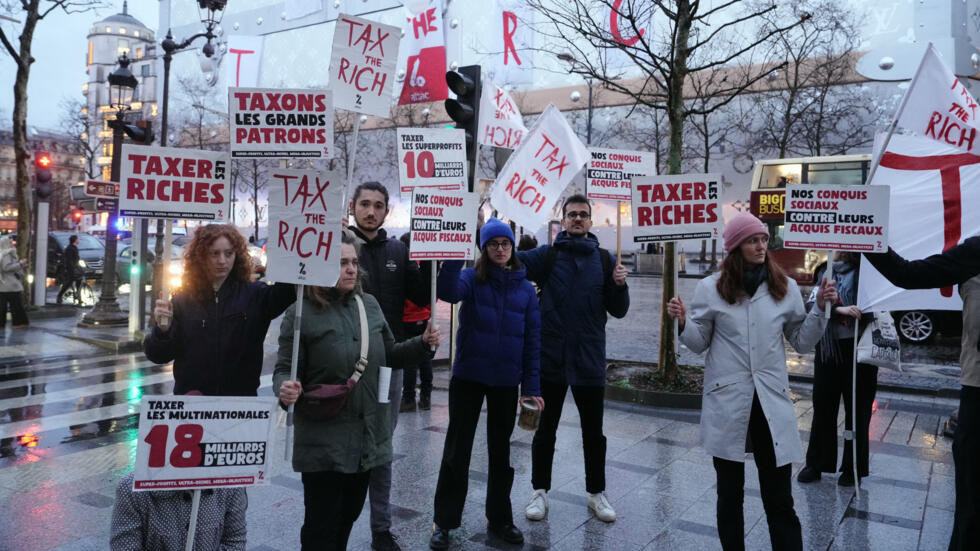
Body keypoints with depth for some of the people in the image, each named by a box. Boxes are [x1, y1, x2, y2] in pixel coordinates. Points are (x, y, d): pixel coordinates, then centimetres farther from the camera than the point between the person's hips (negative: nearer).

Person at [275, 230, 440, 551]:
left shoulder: (369, 305, 5)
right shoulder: (301, 313, -9)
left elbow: (389, 356, 14)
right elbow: (285, 368, -8)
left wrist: (422, 344, -1)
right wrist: (285, 389, -30)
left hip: (368, 437, 5)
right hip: (324, 442, -5)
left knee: (348, 517, 20)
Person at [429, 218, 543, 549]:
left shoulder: (525, 288, 4)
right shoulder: (472, 278, -2)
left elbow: (533, 339, 3)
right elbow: (447, 292, -25)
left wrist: (532, 386, -2)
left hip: (506, 381, 2)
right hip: (468, 376, -2)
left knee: (501, 450, 14)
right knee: (457, 449, 5)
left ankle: (499, 518, 30)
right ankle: (444, 522, 19)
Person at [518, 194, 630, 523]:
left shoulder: (604, 259, 3)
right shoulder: (548, 254, -2)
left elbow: (618, 311, 3)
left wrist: (619, 285, -15)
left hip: (590, 360, 2)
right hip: (550, 358, -1)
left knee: (593, 432, 13)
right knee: (545, 430, 12)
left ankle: (596, 493, 30)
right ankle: (540, 491, 27)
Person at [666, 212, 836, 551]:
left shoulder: (785, 288, 3)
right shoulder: (711, 288, -2)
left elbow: (802, 342, 9)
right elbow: (699, 344, 4)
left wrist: (820, 309, -4)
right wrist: (683, 323, -15)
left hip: (772, 402, 1)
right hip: (727, 404, -1)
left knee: (779, 499, 6)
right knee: (730, 494, 14)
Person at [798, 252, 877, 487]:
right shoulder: (825, 272, 6)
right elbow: (815, 303, -5)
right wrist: (838, 309, -21)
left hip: (858, 348, -2)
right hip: (828, 348, 2)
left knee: (857, 410, 6)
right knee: (823, 407, 9)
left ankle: (853, 468, 21)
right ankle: (816, 464, 21)